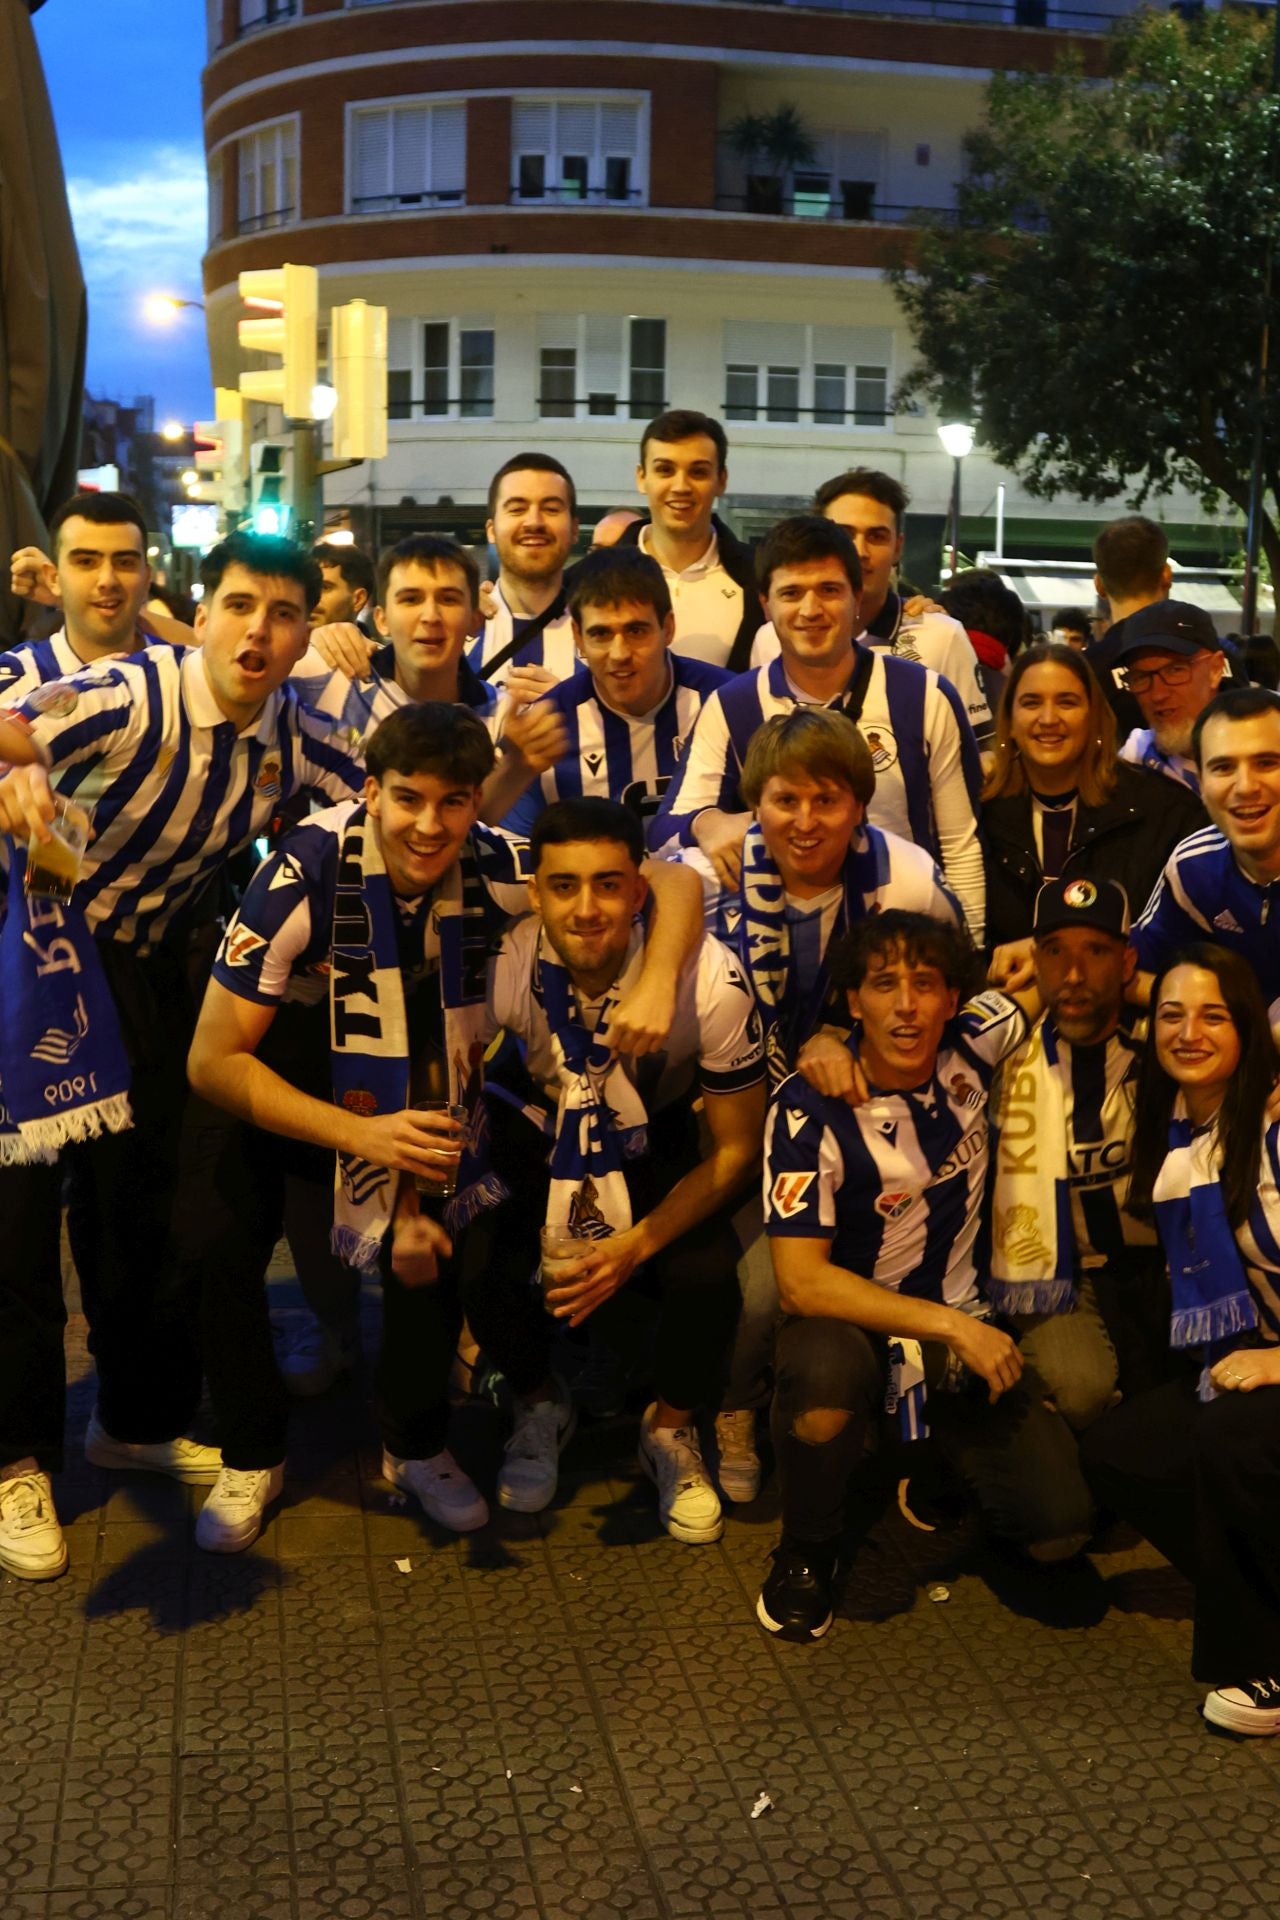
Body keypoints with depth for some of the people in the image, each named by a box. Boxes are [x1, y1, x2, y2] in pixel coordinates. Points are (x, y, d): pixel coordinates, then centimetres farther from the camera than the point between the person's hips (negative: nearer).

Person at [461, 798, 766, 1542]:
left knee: (707, 1271, -28)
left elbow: (737, 1148, -16)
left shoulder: (709, 977, -28)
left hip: (661, 1144, -1)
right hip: (543, 1134, 1)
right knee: (479, 1253, -26)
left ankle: (672, 1428, 7)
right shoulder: (503, 969, -27)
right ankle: (541, 1404, 10)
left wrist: (637, 1245, -27)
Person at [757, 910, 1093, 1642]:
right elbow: (801, 1281, -23)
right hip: (850, 1320, -3)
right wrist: (950, 1327, -25)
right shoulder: (812, 1108, -21)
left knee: (1060, 1526, -13)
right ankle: (806, 1553, -8)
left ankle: (935, 1461, 21)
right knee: (826, 1378, -40)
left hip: (962, 1321, 4)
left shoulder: (969, 1047, -9)